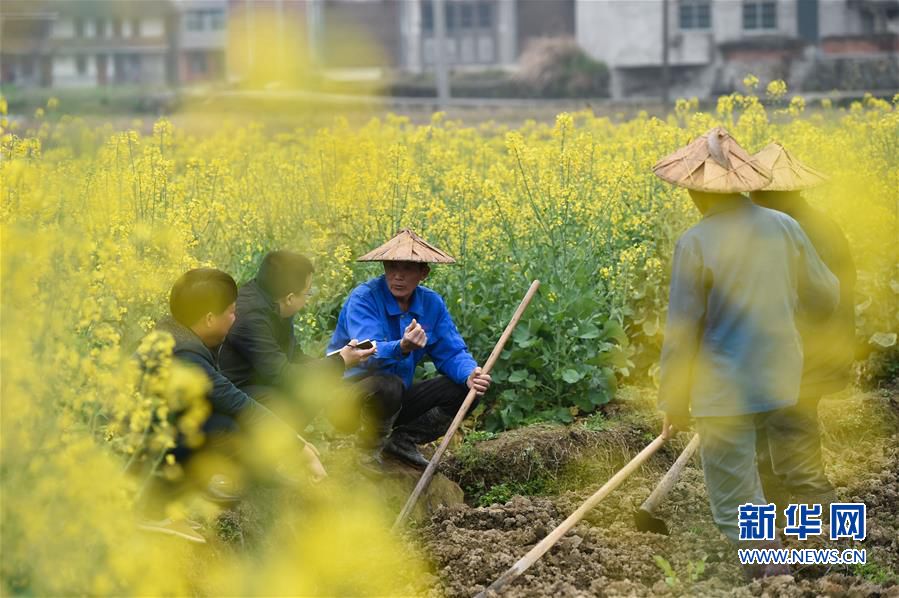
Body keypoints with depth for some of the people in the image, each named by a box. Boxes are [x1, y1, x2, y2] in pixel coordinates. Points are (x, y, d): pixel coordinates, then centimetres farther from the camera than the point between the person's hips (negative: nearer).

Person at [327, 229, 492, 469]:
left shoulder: (432, 303, -1)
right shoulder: (363, 298, -19)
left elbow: (452, 352, 0)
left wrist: (470, 375, -24)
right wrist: (402, 348, -55)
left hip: (398, 400, 6)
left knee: (464, 388, -9)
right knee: (387, 385, -38)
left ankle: (403, 439, 0)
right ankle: (370, 449, -11)